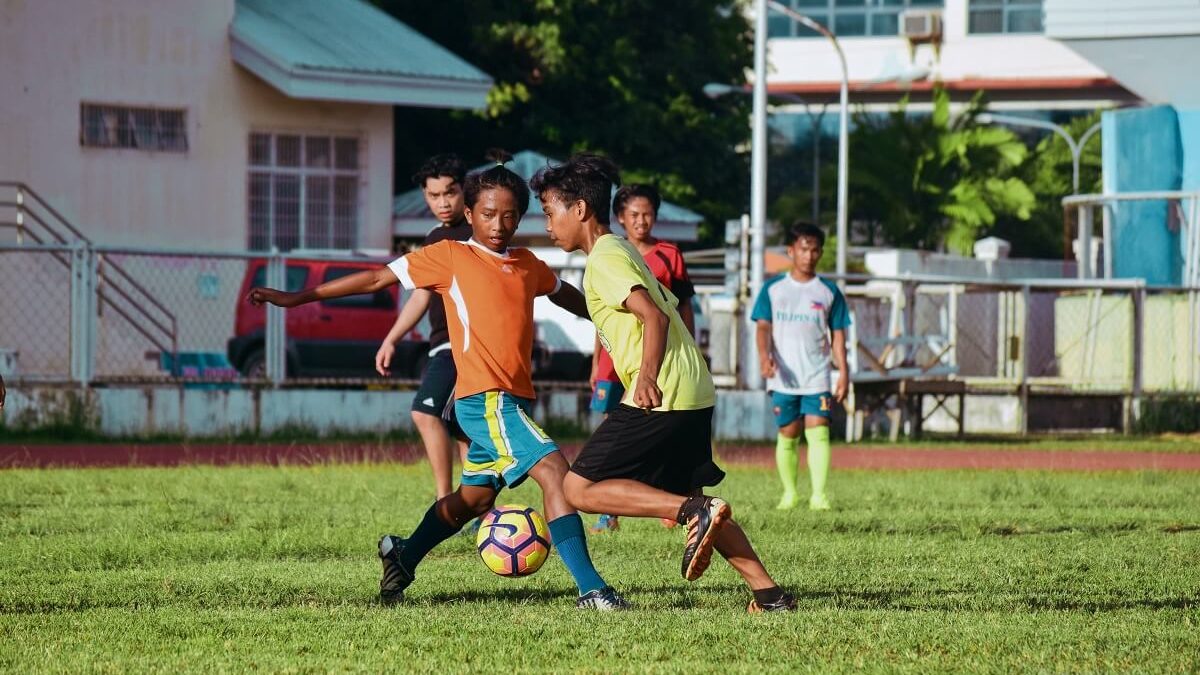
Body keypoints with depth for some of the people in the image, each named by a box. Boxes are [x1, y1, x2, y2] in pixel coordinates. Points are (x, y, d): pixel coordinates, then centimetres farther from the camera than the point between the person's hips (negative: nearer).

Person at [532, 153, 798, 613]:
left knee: (579, 488, -8)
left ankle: (695, 512, -20)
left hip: (660, 396, -10)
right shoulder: (623, 251, 21)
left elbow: (655, 316, -20)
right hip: (694, 393, 10)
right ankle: (769, 592, 11)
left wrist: (648, 377, -31)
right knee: (687, 499, 20)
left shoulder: (603, 260, -8)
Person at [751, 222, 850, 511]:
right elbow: (763, 326, -1)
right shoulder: (773, 289, 5)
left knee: (818, 432, -13)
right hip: (783, 377, 1)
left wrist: (843, 373, 2)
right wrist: (764, 355, -19)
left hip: (817, 378, -1)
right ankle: (789, 493, 19)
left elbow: (838, 335, 9)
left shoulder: (829, 292, 6)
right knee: (788, 435, 6)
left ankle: (818, 494, -17)